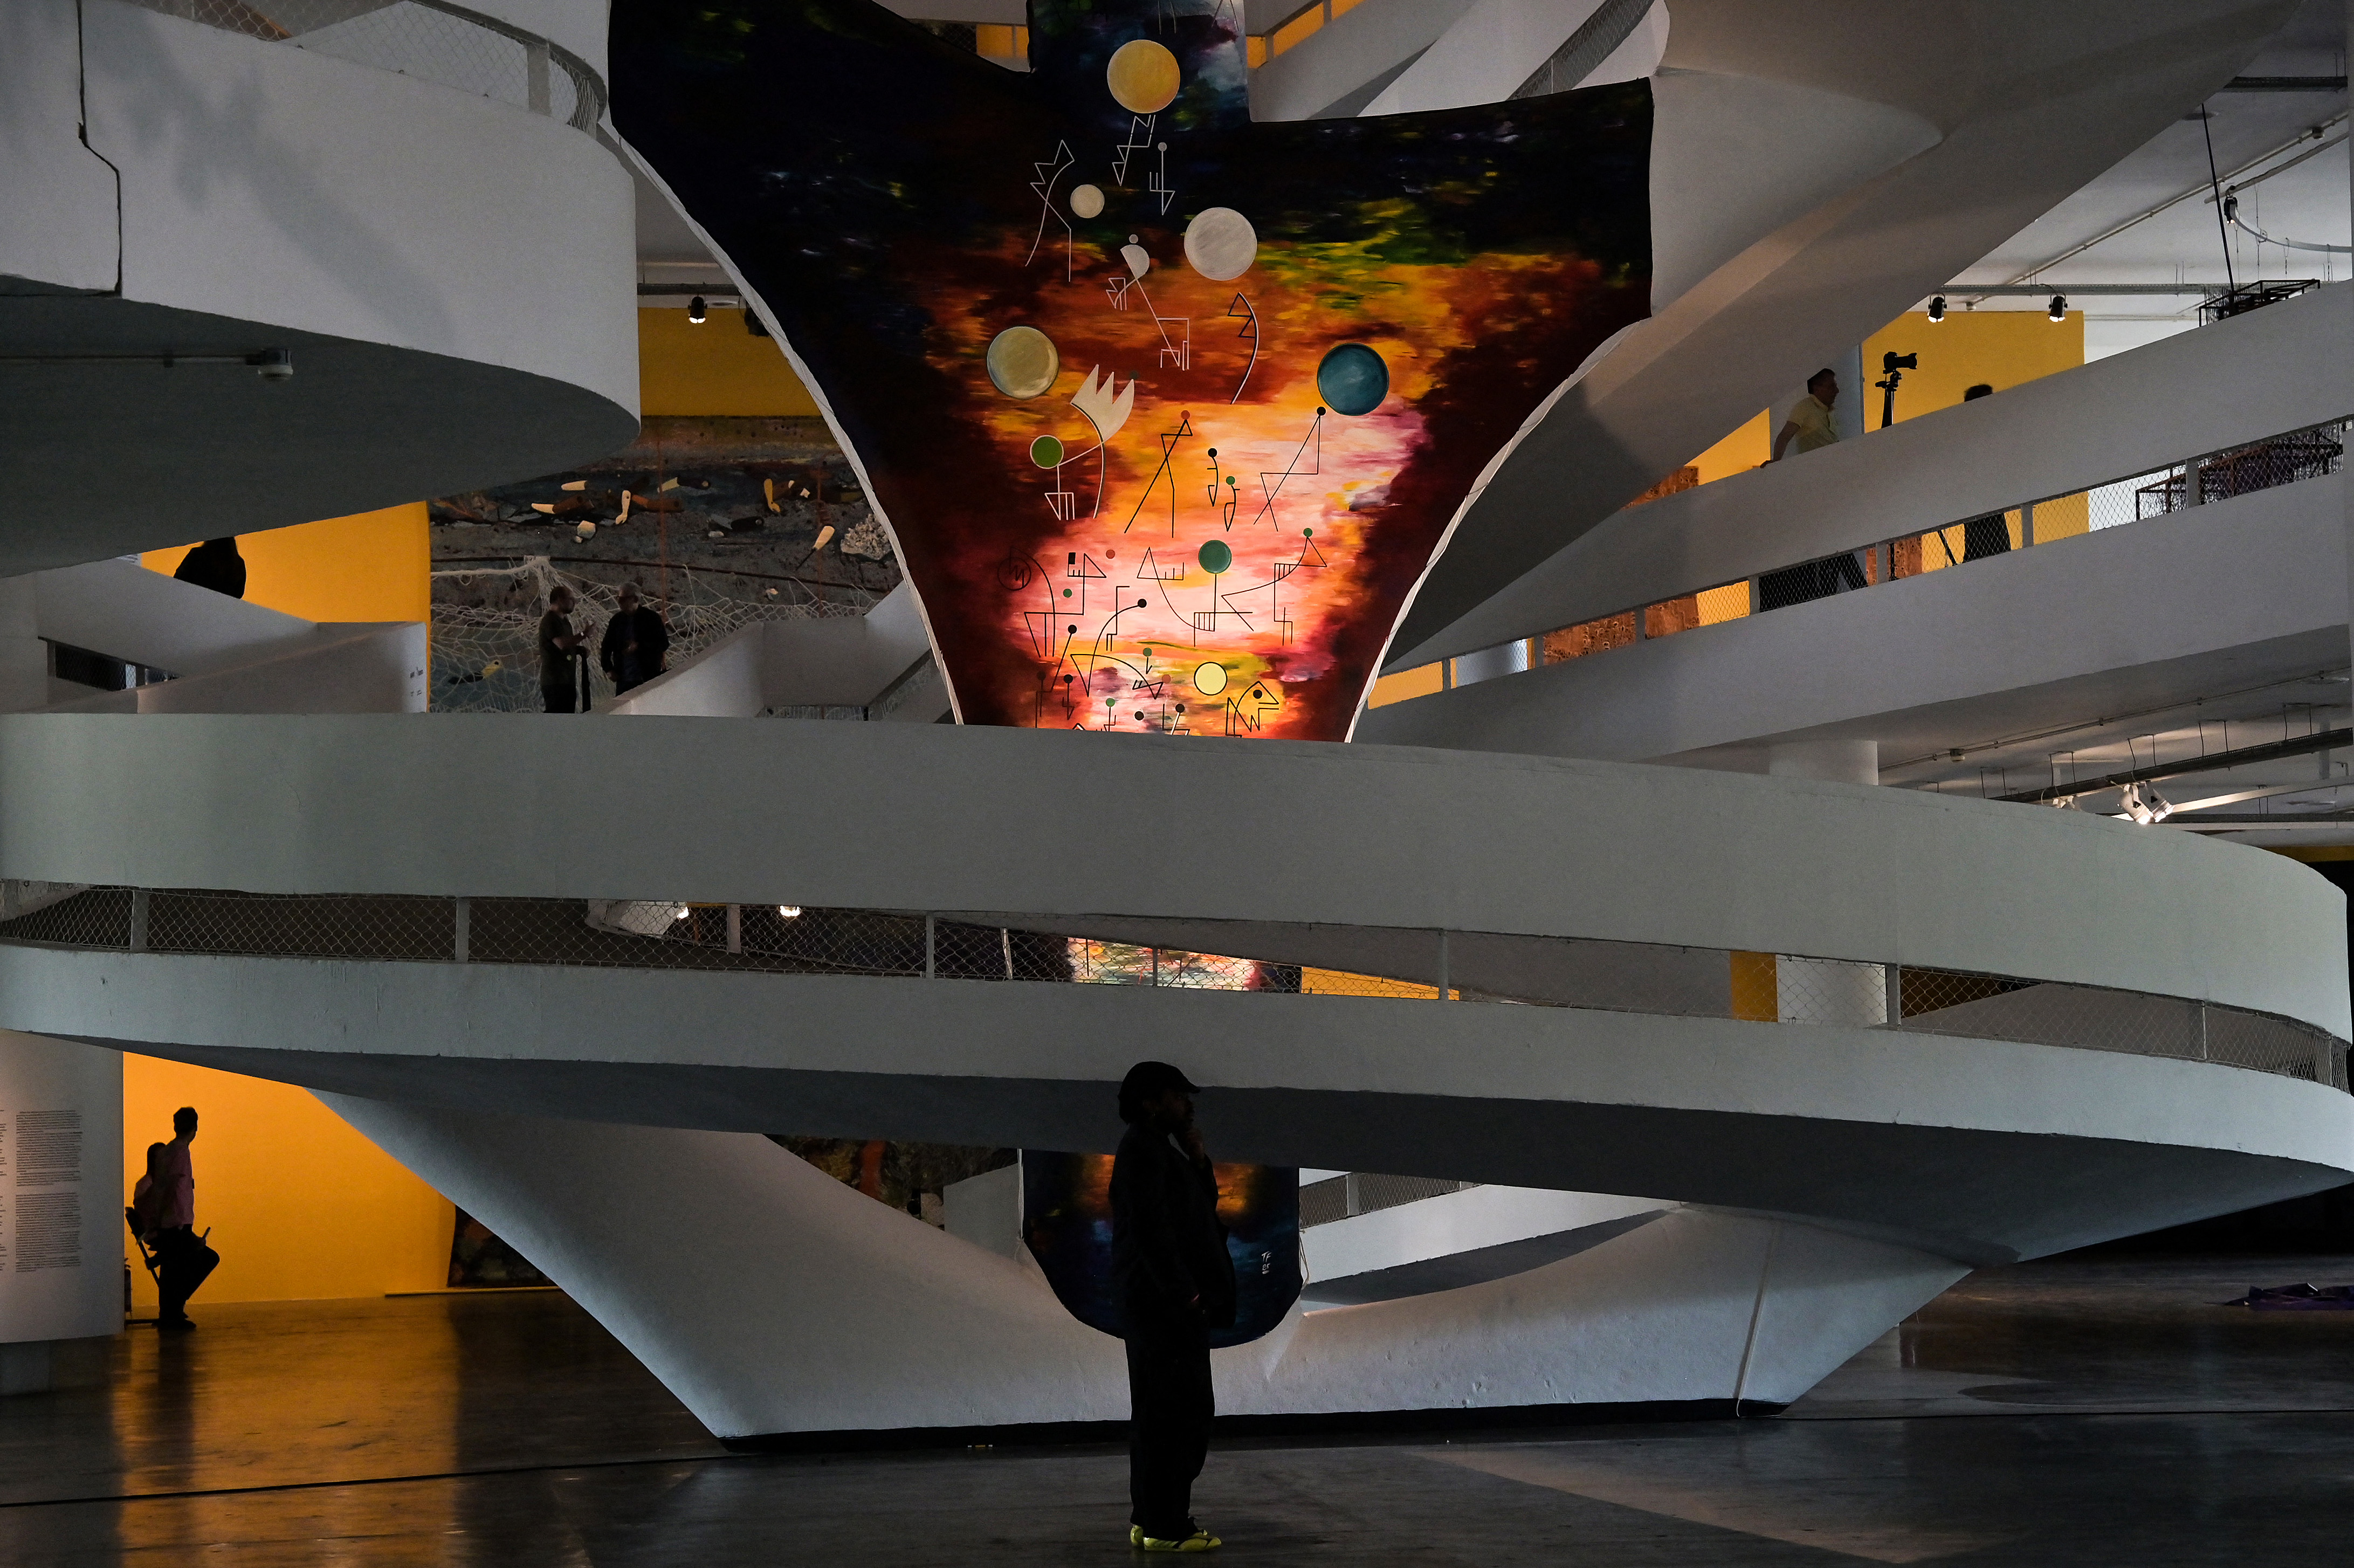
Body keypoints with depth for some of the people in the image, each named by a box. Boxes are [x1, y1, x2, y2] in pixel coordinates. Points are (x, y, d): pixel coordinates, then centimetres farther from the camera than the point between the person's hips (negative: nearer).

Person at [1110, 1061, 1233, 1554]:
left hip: (1155, 1303, 11)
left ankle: (1148, 1519, 16)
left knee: (1158, 1411, 12)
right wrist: (1186, 1292, -19)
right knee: (1185, 1409, -11)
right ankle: (1166, 1526, -11)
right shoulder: (1144, 1151, -12)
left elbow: (1203, 1207, 20)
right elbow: (1152, 1227, -20)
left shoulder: (1157, 1149, 18)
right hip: (1166, 1303, -11)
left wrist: (1197, 1159, 6)